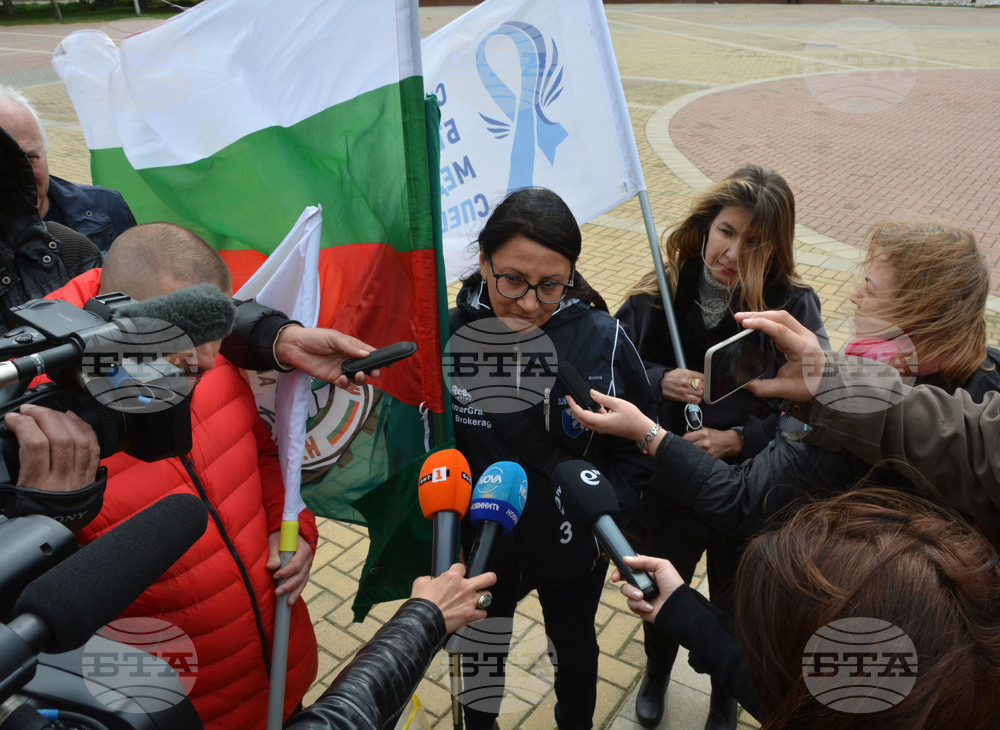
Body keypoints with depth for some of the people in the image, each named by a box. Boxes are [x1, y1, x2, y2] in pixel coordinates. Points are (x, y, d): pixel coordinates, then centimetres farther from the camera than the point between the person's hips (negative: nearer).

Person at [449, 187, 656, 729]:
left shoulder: (604, 341, -21)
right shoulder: (447, 335, -20)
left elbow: (638, 448, -8)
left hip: (574, 552, 0)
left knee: (574, 650, 29)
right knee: (479, 657, 27)